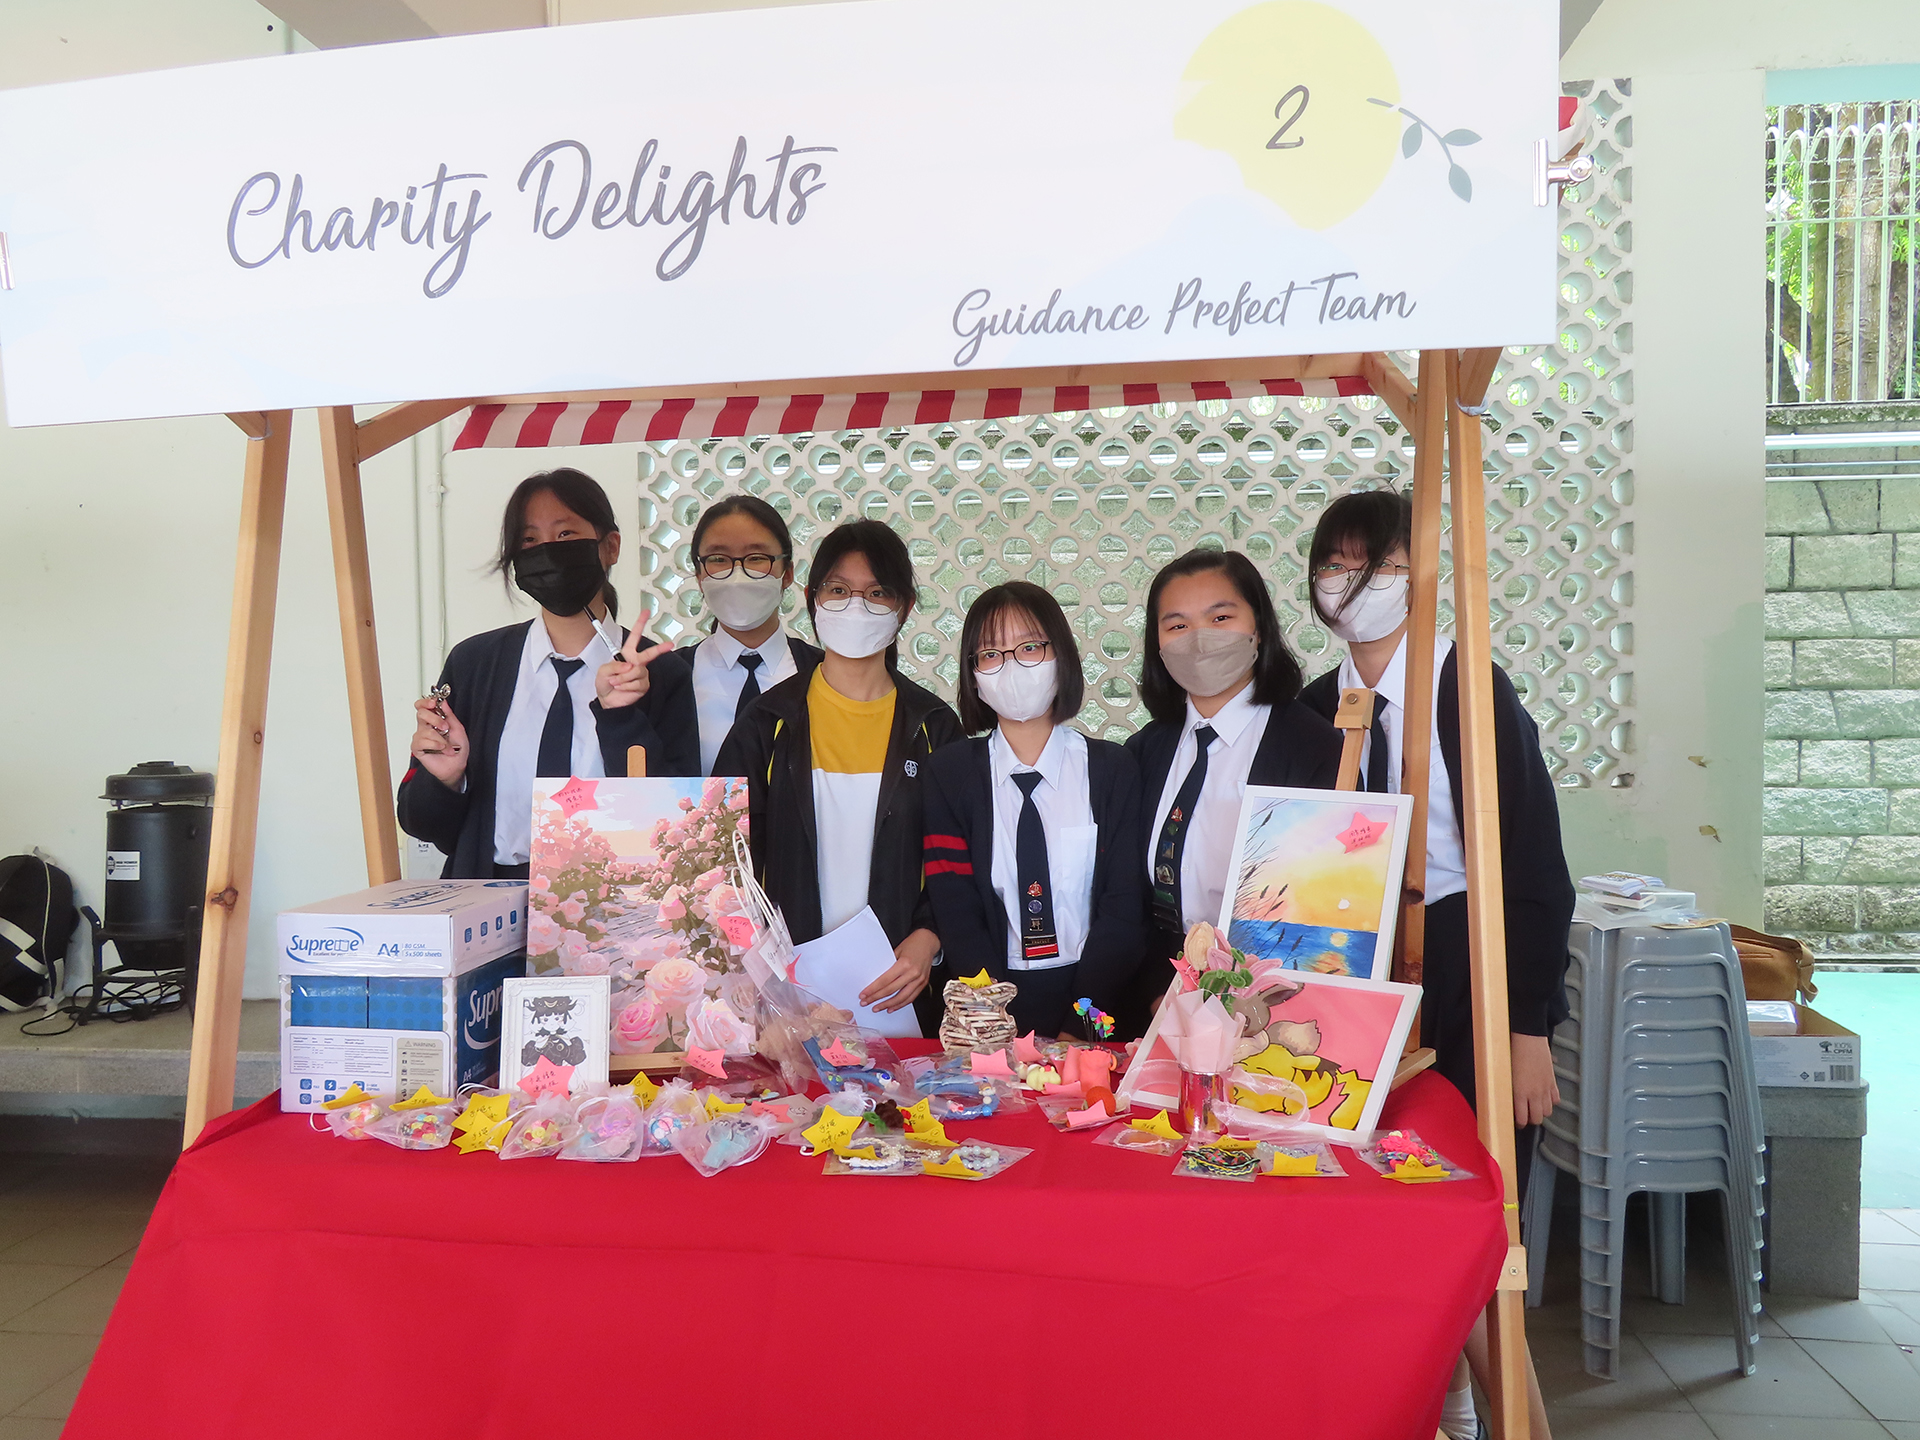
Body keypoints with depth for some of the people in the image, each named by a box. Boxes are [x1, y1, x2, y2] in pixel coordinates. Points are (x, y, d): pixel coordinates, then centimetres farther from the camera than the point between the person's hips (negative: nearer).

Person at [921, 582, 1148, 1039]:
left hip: (1097, 1008, 0)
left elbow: (1124, 910, 1)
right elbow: (955, 913, -1)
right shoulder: (950, 773, 7)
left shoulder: (1113, 769, 6)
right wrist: (1001, 1031, -13)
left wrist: (1079, 1028, -11)